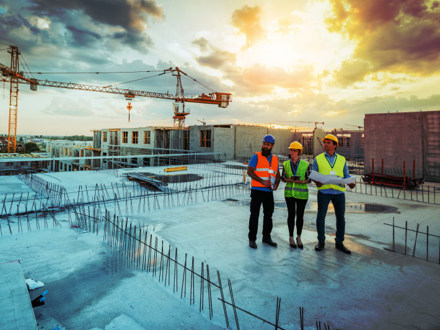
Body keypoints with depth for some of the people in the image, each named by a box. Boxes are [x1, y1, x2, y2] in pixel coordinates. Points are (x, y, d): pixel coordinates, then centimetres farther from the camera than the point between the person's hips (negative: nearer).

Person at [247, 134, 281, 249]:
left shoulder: (275, 159, 11)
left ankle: (266, 237, 27)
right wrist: (262, 181, -20)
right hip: (257, 191, -5)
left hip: (269, 192, 5)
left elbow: (277, 175, 16)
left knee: (268, 215, 12)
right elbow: (249, 172, -12)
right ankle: (252, 238, 12)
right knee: (254, 215, 1)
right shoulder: (256, 156, -4)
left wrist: (276, 185, -3)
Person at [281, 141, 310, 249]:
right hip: (289, 193, 1)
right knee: (291, 215, 5)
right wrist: (289, 180, -18)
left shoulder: (305, 164, -4)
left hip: (302, 193, -1)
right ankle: (291, 237, 19)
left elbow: (309, 179, -1)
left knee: (300, 216, 7)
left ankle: (299, 237, 25)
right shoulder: (286, 164, 1)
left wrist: (301, 181, -21)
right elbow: (283, 177, 3)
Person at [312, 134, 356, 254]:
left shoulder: (342, 159, 12)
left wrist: (350, 183, -8)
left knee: (341, 217, 6)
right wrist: (316, 181, -16)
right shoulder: (318, 159, 7)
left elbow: (346, 175, 11)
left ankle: (339, 243, 20)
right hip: (323, 191, -2)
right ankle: (321, 241, 17)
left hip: (339, 191, 2)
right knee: (321, 216, 1)